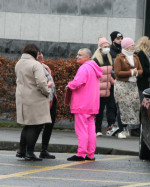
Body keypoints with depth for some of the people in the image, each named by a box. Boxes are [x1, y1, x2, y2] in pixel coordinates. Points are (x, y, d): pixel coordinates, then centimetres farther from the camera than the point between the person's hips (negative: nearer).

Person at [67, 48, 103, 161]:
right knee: (91, 129, 9)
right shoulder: (94, 68, 16)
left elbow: (77, 82, -27)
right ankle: (91, 155, 11)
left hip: (82, 105, -9)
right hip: (92, 104, 9)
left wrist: (69, 85, -7)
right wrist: (73, 85, 17)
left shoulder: (84, 68, -15)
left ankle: (81, 154, -7)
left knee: (81, 130, -7)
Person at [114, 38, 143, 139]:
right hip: (122, 85, -6)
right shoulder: (119, 58, -5)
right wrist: (130, 72, -14)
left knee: (135, 105, -1)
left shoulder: (135, 57, 14)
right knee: (123, 107, -7)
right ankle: (122, 130, -3)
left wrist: (136, 72, -8)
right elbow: (117, 72, -13)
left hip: (133, 85, 6)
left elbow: (141, 70, 15)